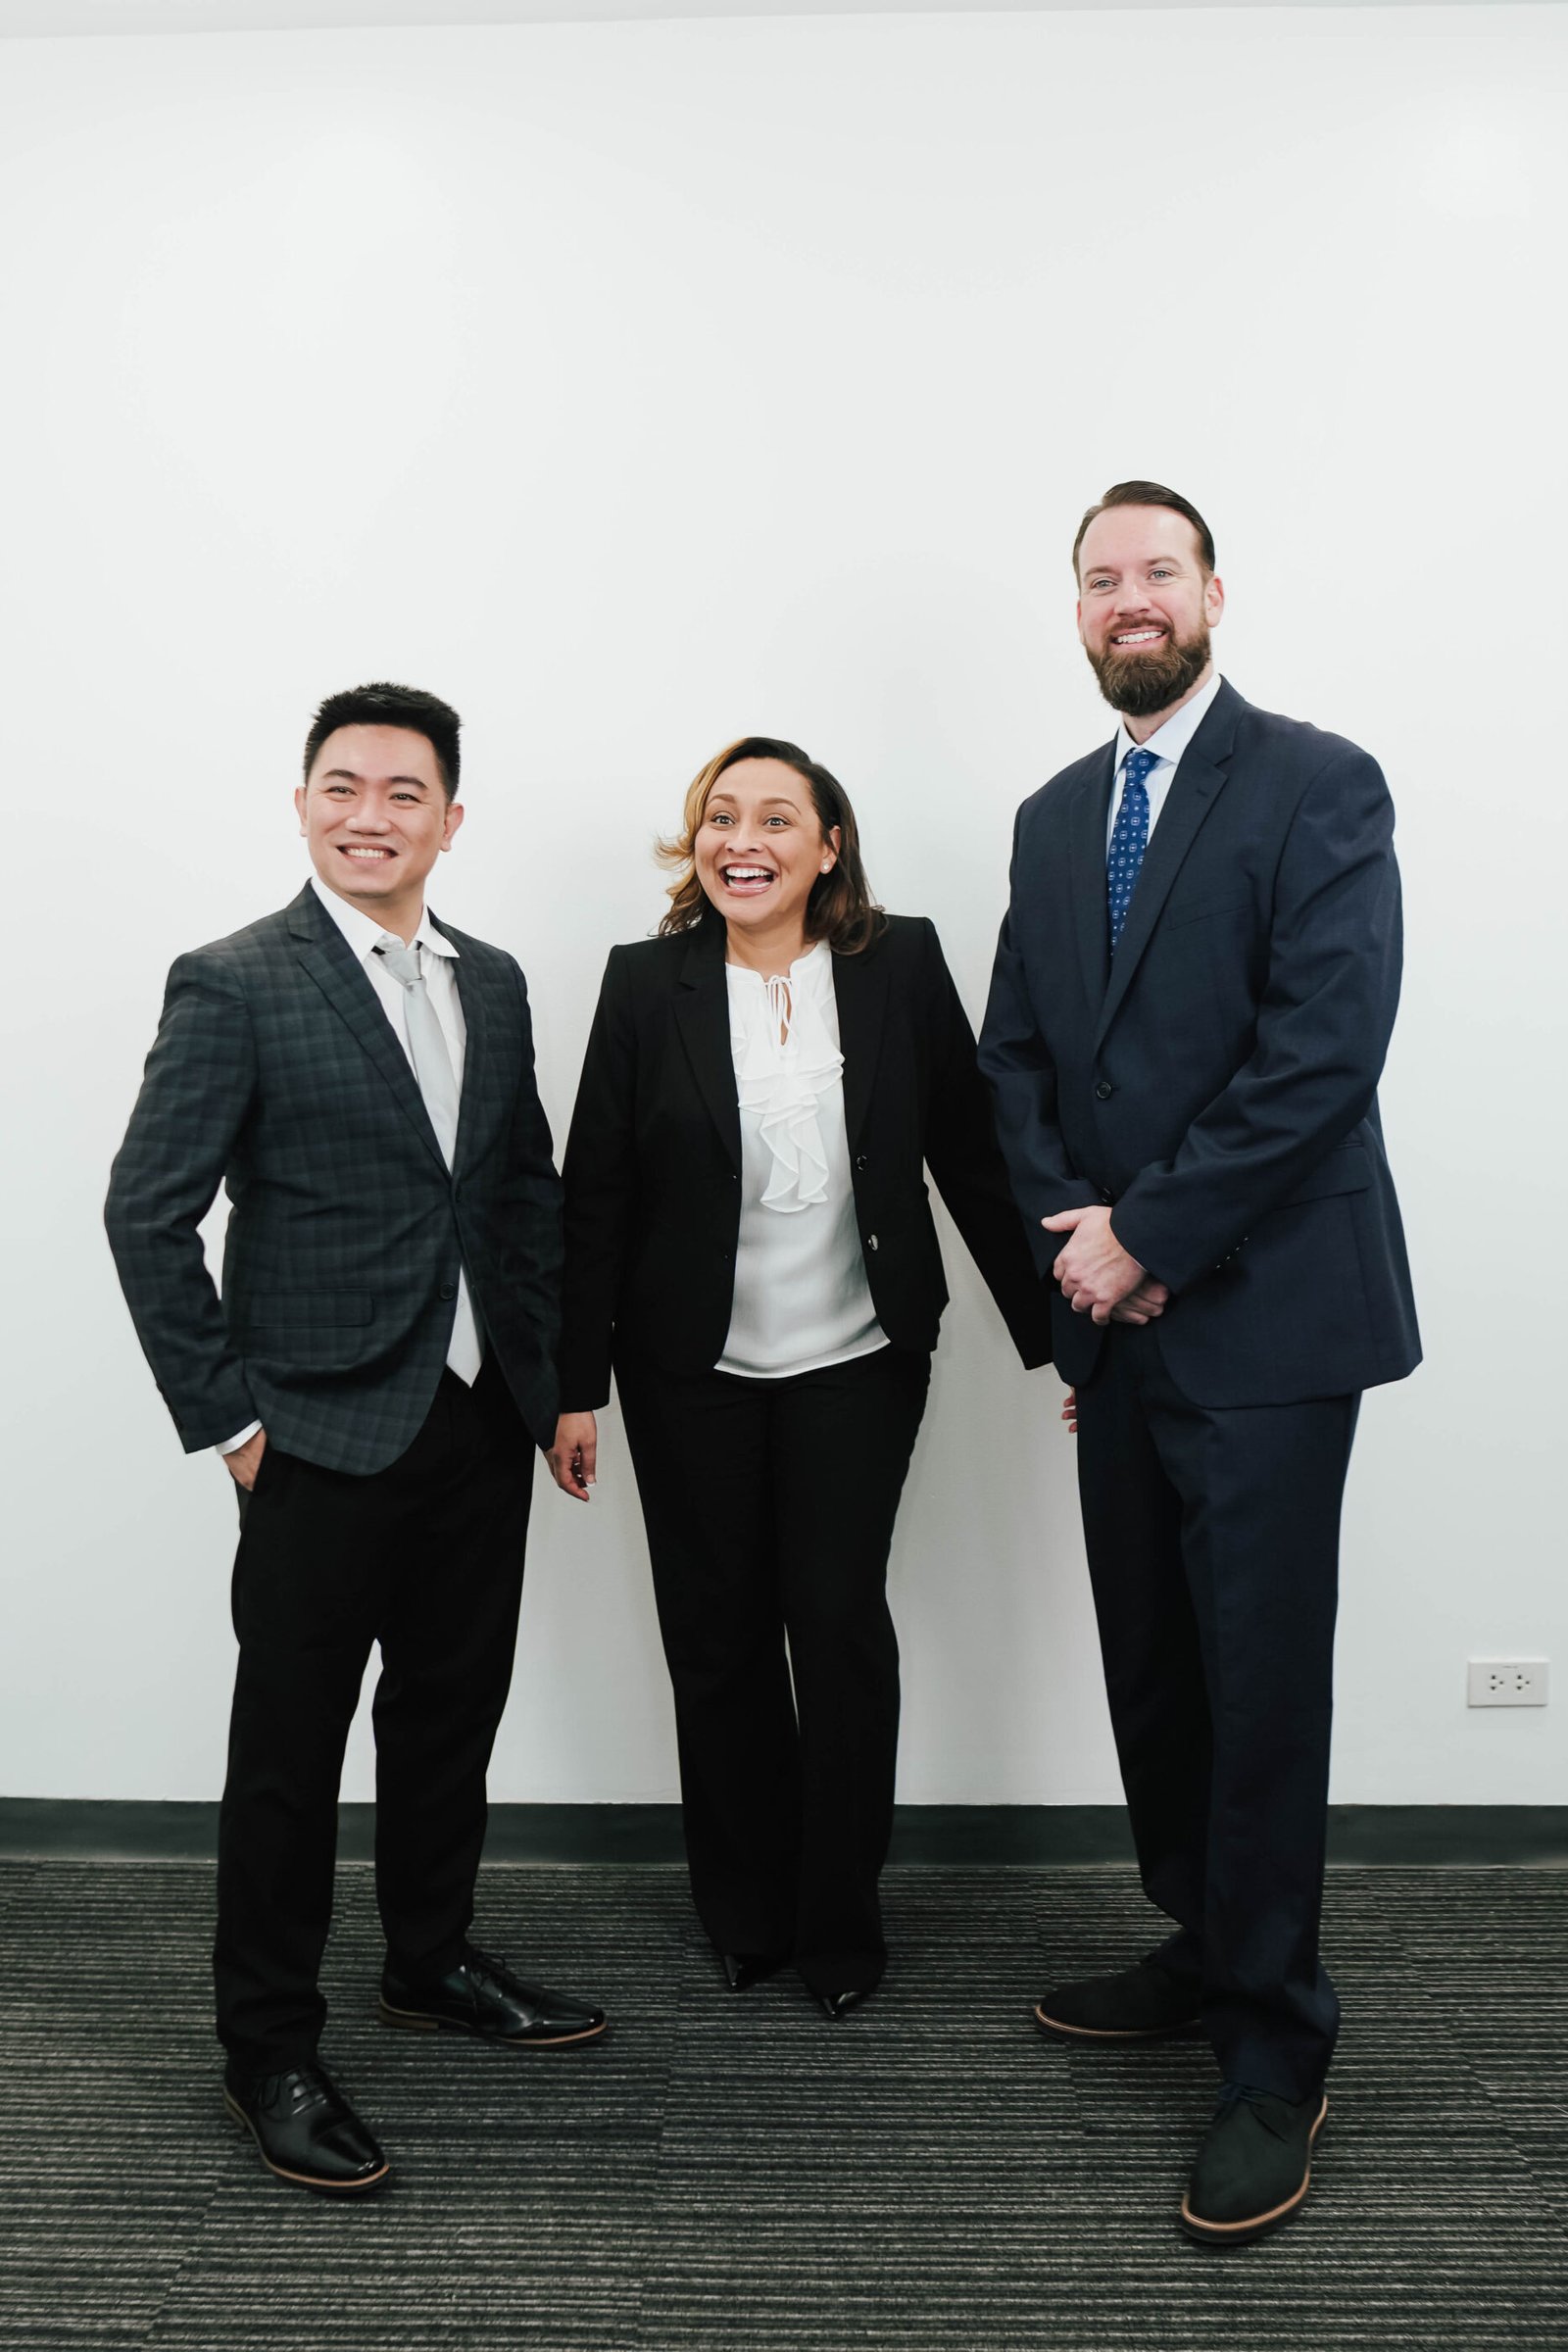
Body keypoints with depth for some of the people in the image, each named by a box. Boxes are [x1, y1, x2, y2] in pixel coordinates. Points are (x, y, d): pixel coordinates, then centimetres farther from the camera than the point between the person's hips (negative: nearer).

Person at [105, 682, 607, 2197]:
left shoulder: (493, 986, 9)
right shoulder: (234, 986, -9)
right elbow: (147, 1214, -11)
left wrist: (557, 1375, 11)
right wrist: (225, 1416, -11)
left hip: (482, 1428, 6)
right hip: (325, 1440, -6)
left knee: (451, 1714, 18)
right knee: (289, 1748, 5)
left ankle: (432, 1969, 38)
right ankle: (268, 2049, 22)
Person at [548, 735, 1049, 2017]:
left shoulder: (901, 964, -2)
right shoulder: (647, 984, -3)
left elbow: (971, 1153, 2)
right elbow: (596, 1192, -1)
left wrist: (1049, 1330, 3)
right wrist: (577, 1385, -2)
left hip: (857, 1365, 0)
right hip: (692, 1373, 1)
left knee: (841, 1622, 0)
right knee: (717, 1637, 9)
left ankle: (841, 1917, 21)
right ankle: (747, 1913, 28)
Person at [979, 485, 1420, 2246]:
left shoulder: (1318, 787, -7)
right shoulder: (1052, 819, 14)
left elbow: (1324, 1050, -17)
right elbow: (1015, 1056, 12)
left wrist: (1146, 1233, -15)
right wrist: (1073, 1233, -5)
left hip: (1264, 1320, -6)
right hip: (1115, 1319, 6)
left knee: (1260, 1693, 0)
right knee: (1149, 1673, 15)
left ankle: (1272, 2055, 16)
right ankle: (1204, 1950, 35)